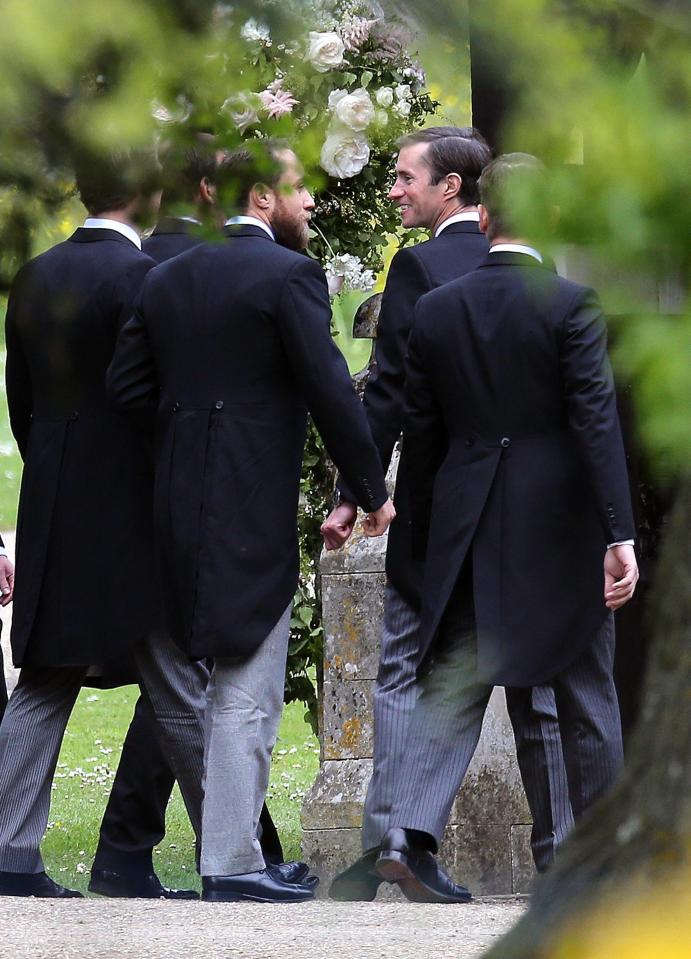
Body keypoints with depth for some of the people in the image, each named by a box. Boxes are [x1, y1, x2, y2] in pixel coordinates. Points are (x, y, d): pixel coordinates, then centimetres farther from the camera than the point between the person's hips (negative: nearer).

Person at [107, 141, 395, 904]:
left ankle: (232, 847, 23)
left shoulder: (169, 278, 10)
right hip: (254, 508, -7)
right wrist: (372, 492, -3)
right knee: (246, 697, -3)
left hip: (182, 502, 7)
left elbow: (125, 384, 8)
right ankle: (232, 865, -2)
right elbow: (331, 394, -13)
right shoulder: (289, 275, -11)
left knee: (232, 689, 18)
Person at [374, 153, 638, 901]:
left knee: (453, 684, 4)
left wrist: (428, 541, 16)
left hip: (466, 529, 3)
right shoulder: (570, 305, -10)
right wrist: (619, 535, -17)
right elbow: (596, 419, -16)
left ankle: (409, 834, -15)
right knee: (585, 696, 10)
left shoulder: (435, 311, 2)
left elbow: (420, 433, 7)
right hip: (559, 529, -3)